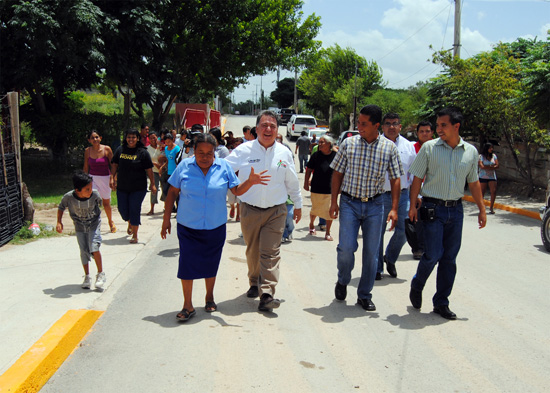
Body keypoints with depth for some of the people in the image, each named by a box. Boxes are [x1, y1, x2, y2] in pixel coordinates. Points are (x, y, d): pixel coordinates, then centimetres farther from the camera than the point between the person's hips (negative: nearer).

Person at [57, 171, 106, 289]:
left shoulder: (95, 195, -22)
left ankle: (101, 274, -1)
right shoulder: (69, 197, -23)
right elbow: (61, 207, -2)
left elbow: (100, 202, 3)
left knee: (94, 247, -16)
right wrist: (59, 222, -11)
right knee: (84, 251, 1)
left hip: (94, 224, -1)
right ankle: (87, 276, 18)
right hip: (79, 226, 1)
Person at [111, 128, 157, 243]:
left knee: (134, 210, -3)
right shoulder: (120, 150, 3)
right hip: (122, 186, 4)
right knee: (123, 209, 10)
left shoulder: (142, 152, -7)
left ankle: (135, 236, 11)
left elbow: (149, 170, -6)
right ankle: (130, 224, 43)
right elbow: (115, 165, 12)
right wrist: (114, 179, 9)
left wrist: (152, 184, -6)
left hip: (138, 187, -4)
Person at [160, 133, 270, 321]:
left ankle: (209, 297, 35)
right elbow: (172, 193, 2)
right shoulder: (184, 166, -5)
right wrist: (166, 219, 1)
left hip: (215, 227, 1)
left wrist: (250, 181, -17)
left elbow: (236, 190, 2)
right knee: (187, 264, -3)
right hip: (188, 227, -1)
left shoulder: (223, 167, -2)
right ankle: (188, 306, 9)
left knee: (210, 265, 13)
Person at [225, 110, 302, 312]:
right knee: (252, 251, 12)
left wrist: (298, 204, 22)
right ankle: (254, 283, 34)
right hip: (250, 210, 0)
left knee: (270, 252, -7)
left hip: (276, 211, 0)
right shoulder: (244, 151, -3)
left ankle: (267, 294, -8)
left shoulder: (284, 153, 4)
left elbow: (292, 182, 16)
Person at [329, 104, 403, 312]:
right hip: (349, 203, -1)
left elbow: (395, 179, 3)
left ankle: (364, 295, 21)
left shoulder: (389, 147, -1)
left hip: (375, 205, 1)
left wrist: (394, 208, -4)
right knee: (346, 247, -10)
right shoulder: (348, 143, -1)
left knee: (371, 252, 5)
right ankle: (342, 281, 21)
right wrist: (333, 201, -2)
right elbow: (337, 173, 4)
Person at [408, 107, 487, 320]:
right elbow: (417, 179, 0)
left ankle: (441, 302, 19)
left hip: (456, 209, 3)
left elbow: (474, 183, 13)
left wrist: (482, 209, 12)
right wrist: (413, 205, -4)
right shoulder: (429, 147, -3)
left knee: (449, 257, 7)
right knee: (433, 254, -9)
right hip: (433, 208, -3)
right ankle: (416, 286, 20)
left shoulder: (471, 151, 5)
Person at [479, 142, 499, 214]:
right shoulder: (481, 156, -3)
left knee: (493, 191, -11)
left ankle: (491, 207, 0)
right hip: (483, 177, -3)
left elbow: (497, 166, 0)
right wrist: (492, 166, -10)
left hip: (492, 176, 3)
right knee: (482, 192, 1)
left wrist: (487, 167, -13)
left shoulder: (494, 156, 9)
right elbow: (481, 166, -16)